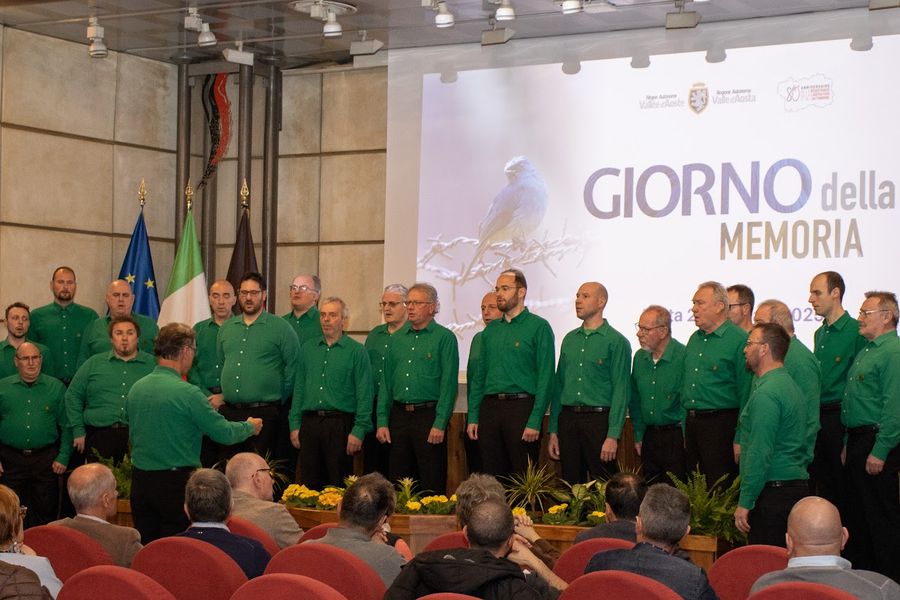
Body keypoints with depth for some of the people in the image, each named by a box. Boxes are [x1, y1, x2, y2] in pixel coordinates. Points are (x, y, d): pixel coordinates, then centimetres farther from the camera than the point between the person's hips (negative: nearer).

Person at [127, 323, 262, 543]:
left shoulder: (135, 389, 5)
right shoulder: (187, 393, -15)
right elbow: (224, 433, -10)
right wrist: (250, 427, 11)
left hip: (140, 481, 6)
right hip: (175, 481, -6)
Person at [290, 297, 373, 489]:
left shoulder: (356, 351, -1)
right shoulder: (308, 349, 13)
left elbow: (364, 394, -5)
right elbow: (299, 389, 15)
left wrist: (358, 431, -12)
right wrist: (295, 425, 8)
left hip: (340, 423, -4)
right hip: (310, 422, 4)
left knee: (339, 487, -2)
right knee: (309, 485, 7)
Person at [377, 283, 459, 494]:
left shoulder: (444, 338, -3)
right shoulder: (397, 339, 13)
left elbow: (449, 384, -8)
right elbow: (386, 382, 14)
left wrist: (440, 424, -15)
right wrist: (382, 421, 6)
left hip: (429, 416, -5)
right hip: (399, 416, 5)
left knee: (432, 485, -4)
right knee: (399, 484, 9)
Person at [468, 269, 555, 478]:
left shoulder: (538, 327, -4)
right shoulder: (491, 329, 14)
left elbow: (545, 377, -9)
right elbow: (479, 375, 16)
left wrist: (535, 421, -15)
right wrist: (473, 417, 8)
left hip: (521, 406, -5)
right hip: (489, 408, 5)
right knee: (492, 476, 8)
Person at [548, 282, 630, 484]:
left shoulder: (616, 342, -3)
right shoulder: (569, 339, 14)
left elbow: (620, 390, -8)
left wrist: (613, 435, -15)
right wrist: (553, 431, 10)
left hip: (598, 420, -5)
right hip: (568, 420, 5)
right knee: (571, 486, 8)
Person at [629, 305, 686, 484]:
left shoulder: (683, 356, -14)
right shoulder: (640, 357, 9)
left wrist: (686, 437, -12)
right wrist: (638, 435, 15)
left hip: (676, 437, -7)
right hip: (649, 436, 7)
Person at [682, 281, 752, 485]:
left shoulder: (739, 339, -9)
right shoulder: (695, 339, 15)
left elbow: (746, 391, -13)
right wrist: (684, 432, 16)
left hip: (721, 423, -7)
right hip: (691, 423, 8)